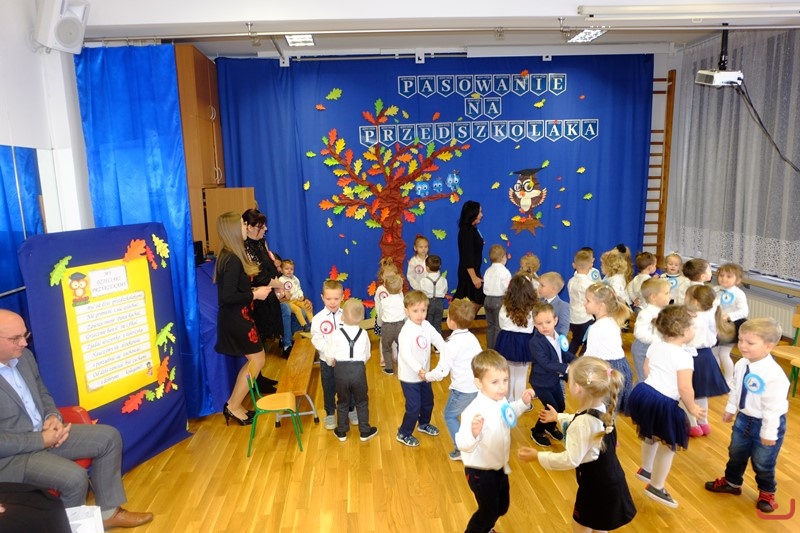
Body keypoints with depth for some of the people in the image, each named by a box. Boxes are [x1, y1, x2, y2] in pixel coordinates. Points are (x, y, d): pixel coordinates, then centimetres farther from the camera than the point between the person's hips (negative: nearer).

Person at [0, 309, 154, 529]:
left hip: (45, 432, 9)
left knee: (109, 437, 0)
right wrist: (41, 440, -20)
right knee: (75, 477, -27)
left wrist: (53, 416, -4)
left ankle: (108, 512, 12)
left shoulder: (24, 356, 2)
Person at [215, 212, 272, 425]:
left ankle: (234, 404, 25)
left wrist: (253, 290, 5)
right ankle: (233, 406, 13)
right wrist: (255, 295, -18)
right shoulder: (233, 260, -23)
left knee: (252, 361, 18)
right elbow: (228, 297, -26)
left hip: (236, 316, 10)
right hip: (236, 318, -10)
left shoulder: (230, 256, 7)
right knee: (258, 360, 3)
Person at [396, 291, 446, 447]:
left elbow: (439, 341, -8)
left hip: (424, 374, 8)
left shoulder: (426, 325, -3)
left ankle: (424, 424, 50)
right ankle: (403, 434, 22)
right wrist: (419, 369, -47)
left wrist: (447, 357, -23)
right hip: (409, 376, -8)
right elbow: (405, 353, -37)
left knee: (428, 402, 24)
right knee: (414, 407, 0)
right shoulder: (406, 331, -26)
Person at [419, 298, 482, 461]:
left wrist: (426, 376, -1)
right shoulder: (472, 338, 4)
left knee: (450, 416, 13)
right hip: (478, 387, 7)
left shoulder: (452, 344, -17)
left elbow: (441, 372, -17)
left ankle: (461, 450, 15)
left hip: (463, 390, -7)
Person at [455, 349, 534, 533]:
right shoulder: (475, 410, -36)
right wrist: (473, 433, -62)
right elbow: (463, 444, -42)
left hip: (499, 467, 8)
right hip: (480, 471, -8)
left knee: (502, 506, 27)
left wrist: (523, 403, 2)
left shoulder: (500, 401, -9)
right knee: (488, 510, 11)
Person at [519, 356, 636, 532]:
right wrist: (558, 417, 24)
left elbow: (571, 460, -31)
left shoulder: (583, 422, -34)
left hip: (596, 484, -8)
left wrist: (538, 456, -23)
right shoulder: (602, 409, -6)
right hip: (608, 479, 8)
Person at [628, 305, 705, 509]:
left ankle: (645, 470, 52)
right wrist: (692, 408, -5)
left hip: (643, 393, 9)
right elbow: (685, 388, -21)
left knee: (651, 436, 31)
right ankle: (656, 488, 23)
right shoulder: (683, 356, -19)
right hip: (663, 404, -8)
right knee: (668, 445, 11)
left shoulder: (654, 346, 5)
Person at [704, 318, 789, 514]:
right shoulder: (741, 365, -11)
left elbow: (773, 407, -26)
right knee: (736, 453, 23)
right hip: (744, 418, 7)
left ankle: (767, 493, 39)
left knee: (763, 462, 13)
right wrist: (730, 409, 15)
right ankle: (732, 482, 46)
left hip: (766, 423, -6)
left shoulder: (774, 374, -32)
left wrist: (769, 432, -19)